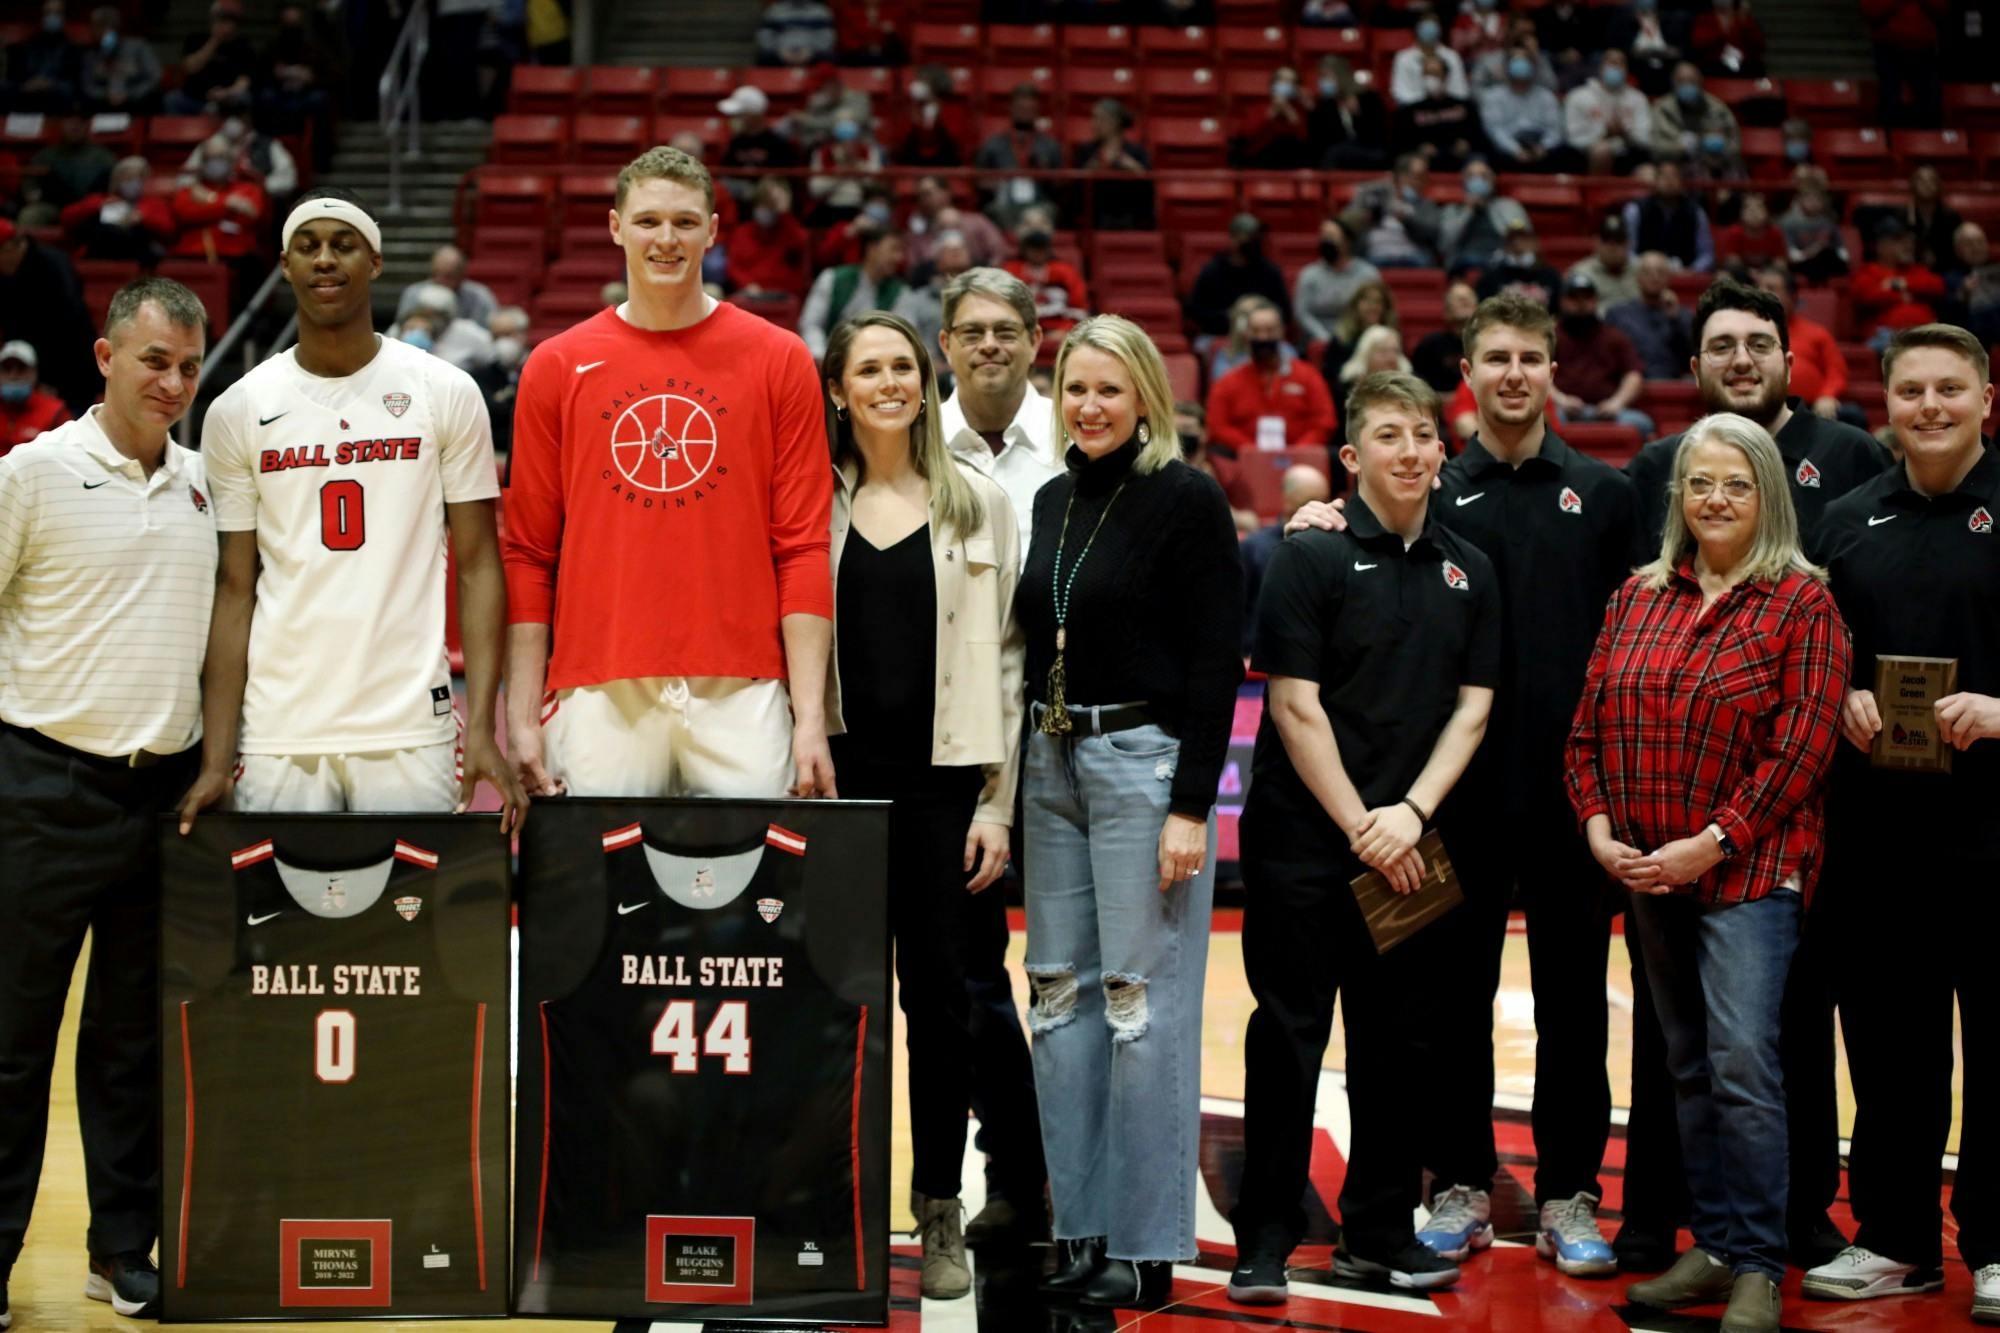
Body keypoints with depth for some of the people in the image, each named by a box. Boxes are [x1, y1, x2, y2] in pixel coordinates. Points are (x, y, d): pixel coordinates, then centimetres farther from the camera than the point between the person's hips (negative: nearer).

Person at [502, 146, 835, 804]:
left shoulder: (780, 360, 5)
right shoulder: (555, 367, 8)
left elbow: (803, 549, 2)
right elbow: (529, 555, 7)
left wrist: (811, 717, -5)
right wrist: (522, 717, 0)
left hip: (741, 693, 0)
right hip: (599, 694, 1)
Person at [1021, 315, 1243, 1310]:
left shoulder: (1187, 500, -7)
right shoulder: (1051, 501, 12)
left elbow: (1216, 662, -11)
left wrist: (1191, 807, -16)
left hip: (1146, 761, -7)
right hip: (1052, 762, 7)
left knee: (1143, 999, -4)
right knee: (1058, 994, 8)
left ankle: (1146, 1246, 5)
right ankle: (1082, 1227, 18)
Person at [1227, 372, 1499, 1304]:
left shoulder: (1468, 571, 10)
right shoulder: (1311, 558, -5)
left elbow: (1473, 706, 7)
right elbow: (1296, 707, -9)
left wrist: (1412, 813, -7)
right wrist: (1359, 826, -12)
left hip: (1408, 849, 4)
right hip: (1303, 840, -4)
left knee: (1393, 1042, 10)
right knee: (1288, 1037, 0)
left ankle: (1379, 1234, 21)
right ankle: (1264, 1242, 8)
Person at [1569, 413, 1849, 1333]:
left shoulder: (1801, 602, -4)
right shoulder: (1638, 599, 11)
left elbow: (1803, 746, -12)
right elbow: (1589, 728, 10)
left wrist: (1712, 844, -16)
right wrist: (1600, 830, -4)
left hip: (1750, 871, -5)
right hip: (1646, 873, 6)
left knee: (1743, 1064, -11)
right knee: (1688, 1066, 11)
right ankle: (1713, 1247, 21)